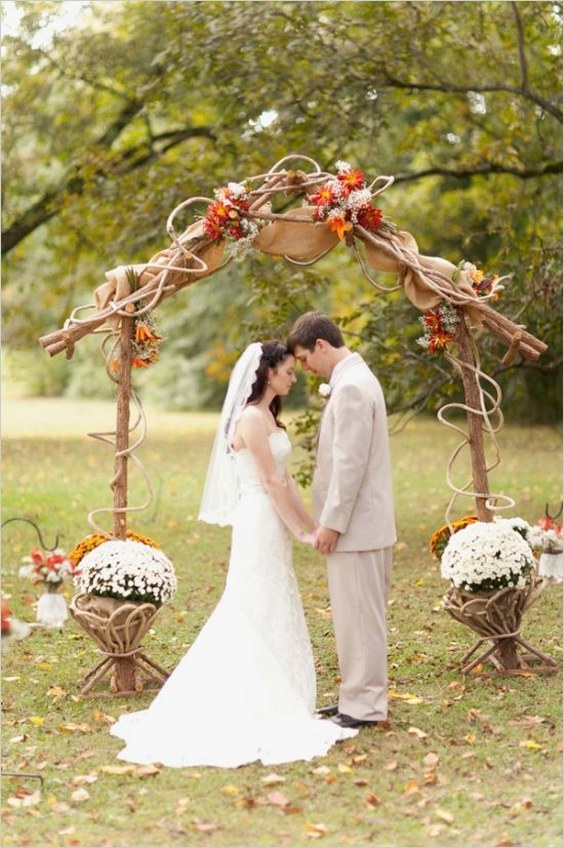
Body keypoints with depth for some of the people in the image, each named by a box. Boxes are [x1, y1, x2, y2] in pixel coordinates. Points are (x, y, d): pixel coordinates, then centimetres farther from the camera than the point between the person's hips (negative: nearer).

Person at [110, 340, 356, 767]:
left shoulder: (267, 416, 15)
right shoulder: (252, 418, -16)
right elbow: (272, 484, -17)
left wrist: (312, 524, 11)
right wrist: (304, 533, -13)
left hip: (273, 527, 10)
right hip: (261, 524, -10)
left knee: (272, 615, 13)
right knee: (259, 615, -4)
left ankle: (261, 704, 20)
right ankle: (256, 710, 3)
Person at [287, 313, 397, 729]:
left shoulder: (351, 387, -17)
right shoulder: (355, 379, 15)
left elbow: (350, 464, -22)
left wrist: (331, 523, -17)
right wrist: (332, 519, 20)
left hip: (355, 524, -10)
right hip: (361, 523, 10)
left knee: (359, 614, -3)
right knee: (359, 614, 15)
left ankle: (366, 705, 4)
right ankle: (359, 695, 23)